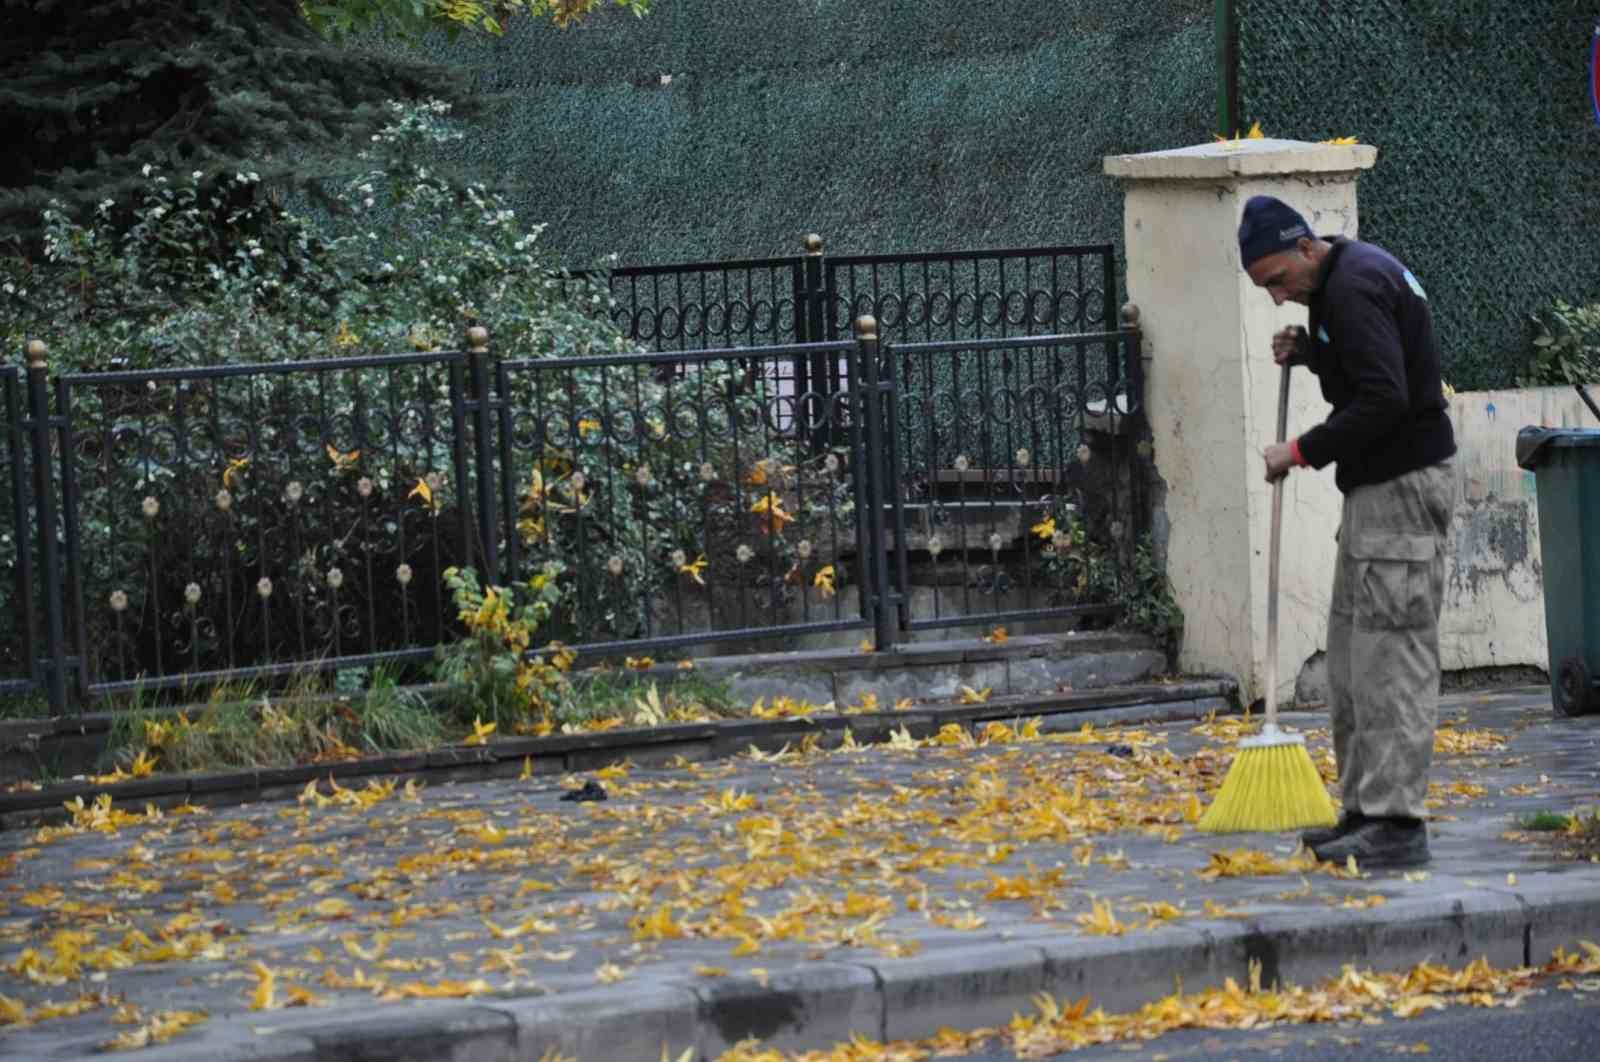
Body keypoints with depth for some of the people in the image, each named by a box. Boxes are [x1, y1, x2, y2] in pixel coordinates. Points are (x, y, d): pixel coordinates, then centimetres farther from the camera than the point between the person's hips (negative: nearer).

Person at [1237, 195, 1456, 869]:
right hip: (1375, 487, 11)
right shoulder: (1350, 275, 14)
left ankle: (1396, 822, -12)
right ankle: (1365, 810, 16)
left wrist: (1303, 452, -18)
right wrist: (1308, 351, 10)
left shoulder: (1353, 287, -18)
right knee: (1351, 655, 12)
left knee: (1392, 653, -11)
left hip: (1403, 485, -11)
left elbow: (1383, 399, -26)